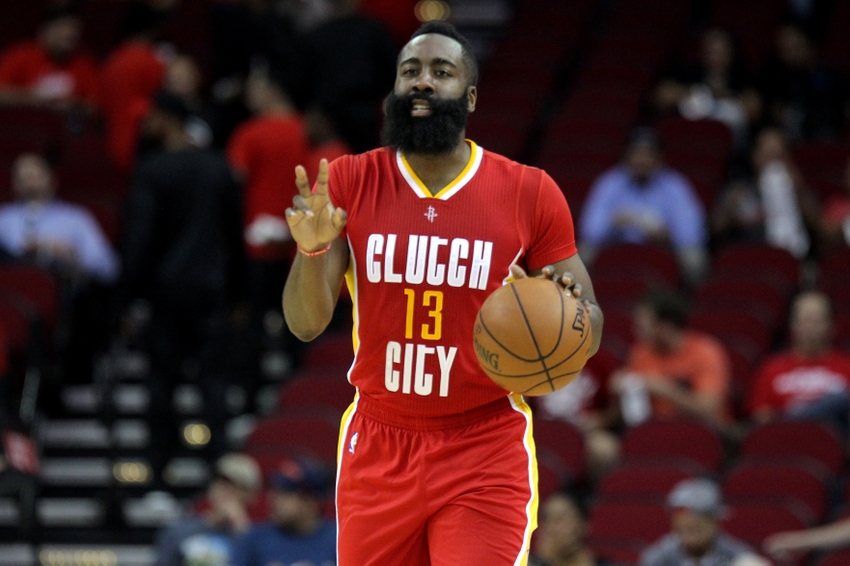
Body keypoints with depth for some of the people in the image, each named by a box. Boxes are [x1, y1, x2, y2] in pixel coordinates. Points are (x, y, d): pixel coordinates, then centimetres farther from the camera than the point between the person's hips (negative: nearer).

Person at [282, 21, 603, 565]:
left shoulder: (529, 194, -3)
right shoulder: (349, 183, 0)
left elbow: (588, 332, 2)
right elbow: (306, 324, -5)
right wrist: (312, 250, -25)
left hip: (486, 458, -2)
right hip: (378, 453, 2)